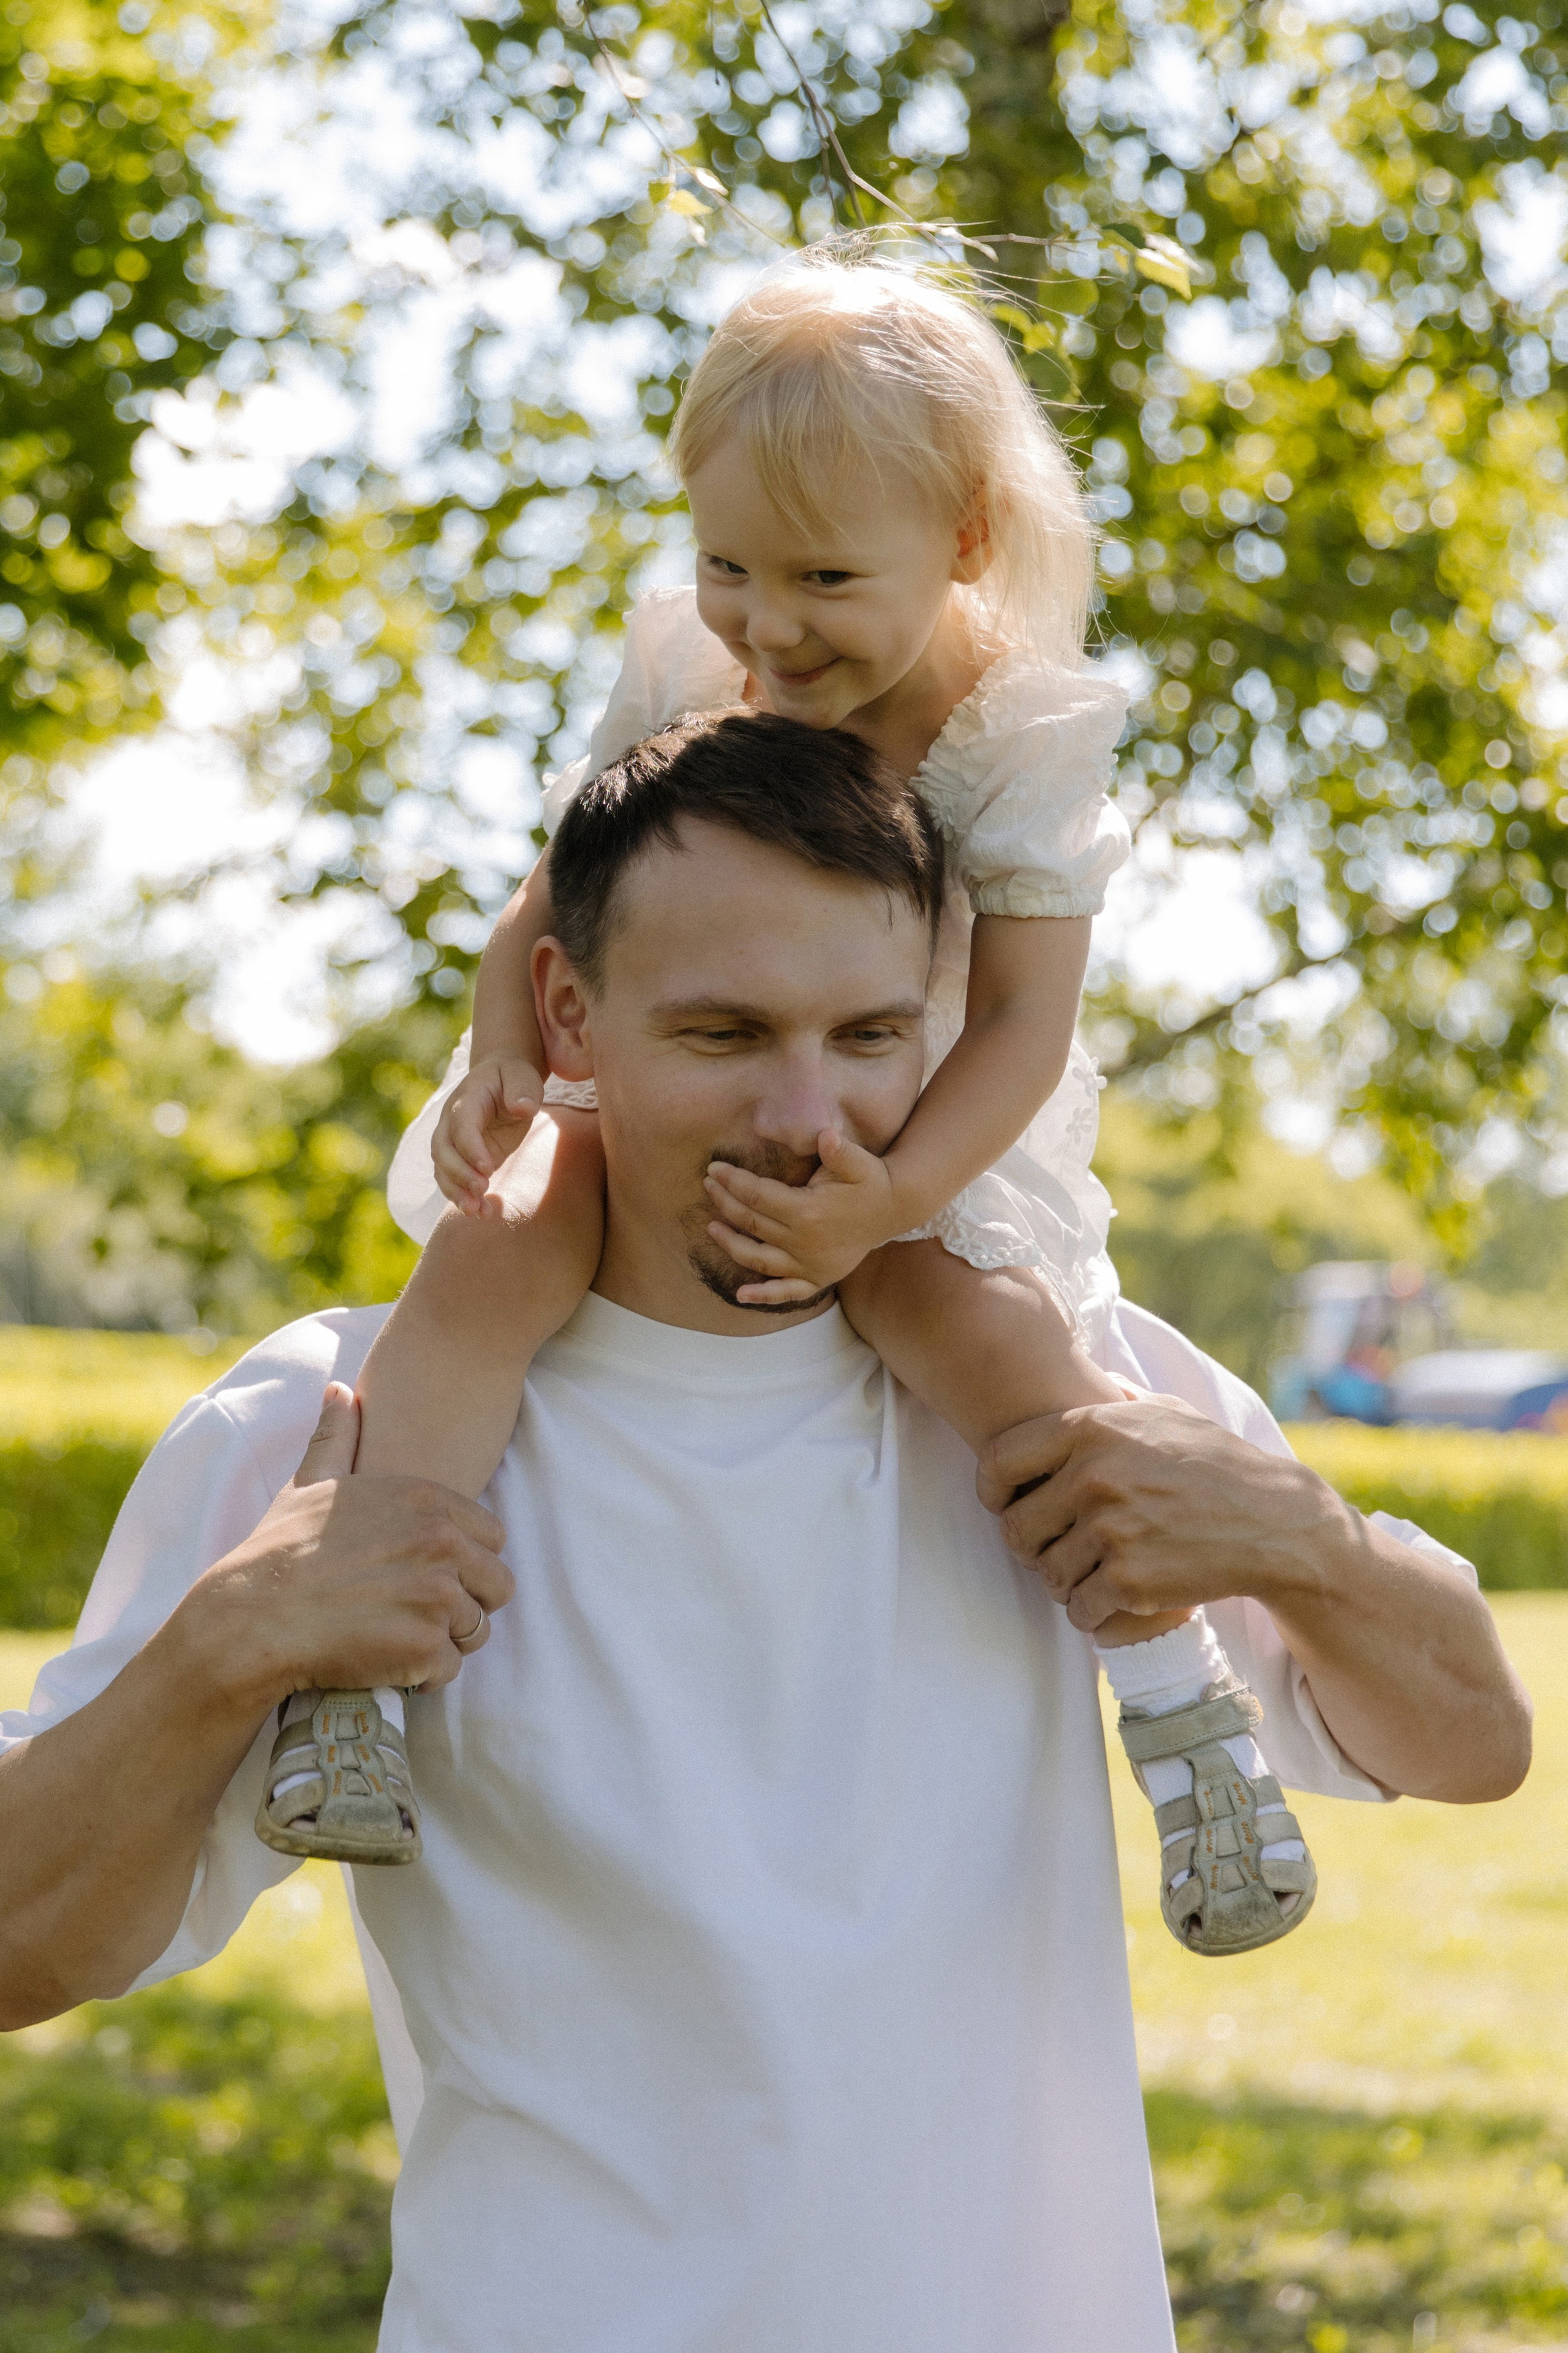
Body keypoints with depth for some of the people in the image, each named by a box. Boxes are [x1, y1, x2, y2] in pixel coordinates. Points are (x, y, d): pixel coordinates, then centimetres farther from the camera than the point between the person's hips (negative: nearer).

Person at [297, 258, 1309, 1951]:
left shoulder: (1017, 739, -16)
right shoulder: (677, 680, -7)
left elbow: (1023, 1024, -17)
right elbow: (550, 903, 3)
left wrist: (885, 1203, -32)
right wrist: (501, 1058, -18)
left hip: (912, 1155, -2)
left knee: (1003, 1345, -29)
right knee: (483, 1262, -27)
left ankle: (1187, 1709, -11)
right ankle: (358, 1664, -25)